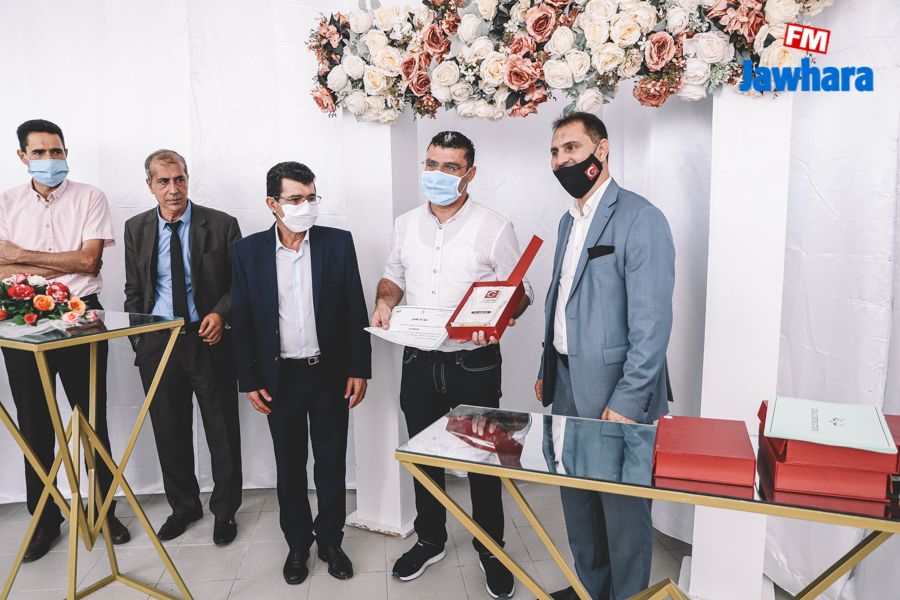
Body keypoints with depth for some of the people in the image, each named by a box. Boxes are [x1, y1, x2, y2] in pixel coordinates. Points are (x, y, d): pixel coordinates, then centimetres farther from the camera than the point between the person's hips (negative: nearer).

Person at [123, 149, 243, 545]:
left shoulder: (221, 225, -4)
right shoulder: (136, 229, 6)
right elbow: (133, 290, 12)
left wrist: (221, 313, -16)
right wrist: (138, 337, 4)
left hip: (208, 339, -3)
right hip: (157, 344, 3)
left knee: (222, 431, 5)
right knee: (169, 431, 13)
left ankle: (225, 509, 24)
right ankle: (183, 505, 33)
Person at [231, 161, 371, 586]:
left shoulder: (338, 243, -3)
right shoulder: (249, 250, -2)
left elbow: (356, 310, -1)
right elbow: (241, 320, 1)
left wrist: (359, 369, -3)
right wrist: (249, 381, -1)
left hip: (330, 373, 0)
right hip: (280, 377, 1)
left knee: (332, 463, 10)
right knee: (289, 466, 12)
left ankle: (330, 541, 29)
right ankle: (298, 543, 31)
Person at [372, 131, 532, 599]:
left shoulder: (494, 228, -9)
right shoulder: (406, 225, 6)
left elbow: (521, 292, -6)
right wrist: (385, 300, -5)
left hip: (474, 363, -4)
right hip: (419, 362, 4)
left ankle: (490, 549, 31)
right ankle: (430, 541, 38)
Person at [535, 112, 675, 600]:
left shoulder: (640, 218, -14)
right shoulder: (569, 221, 13)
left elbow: (652, 322, -19)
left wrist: (626, 403, -21)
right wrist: (547, 370, 16)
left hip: (616, 393, -8)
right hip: (568, 386, 8)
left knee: (623, 508, 8)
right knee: (577, 501, 19)